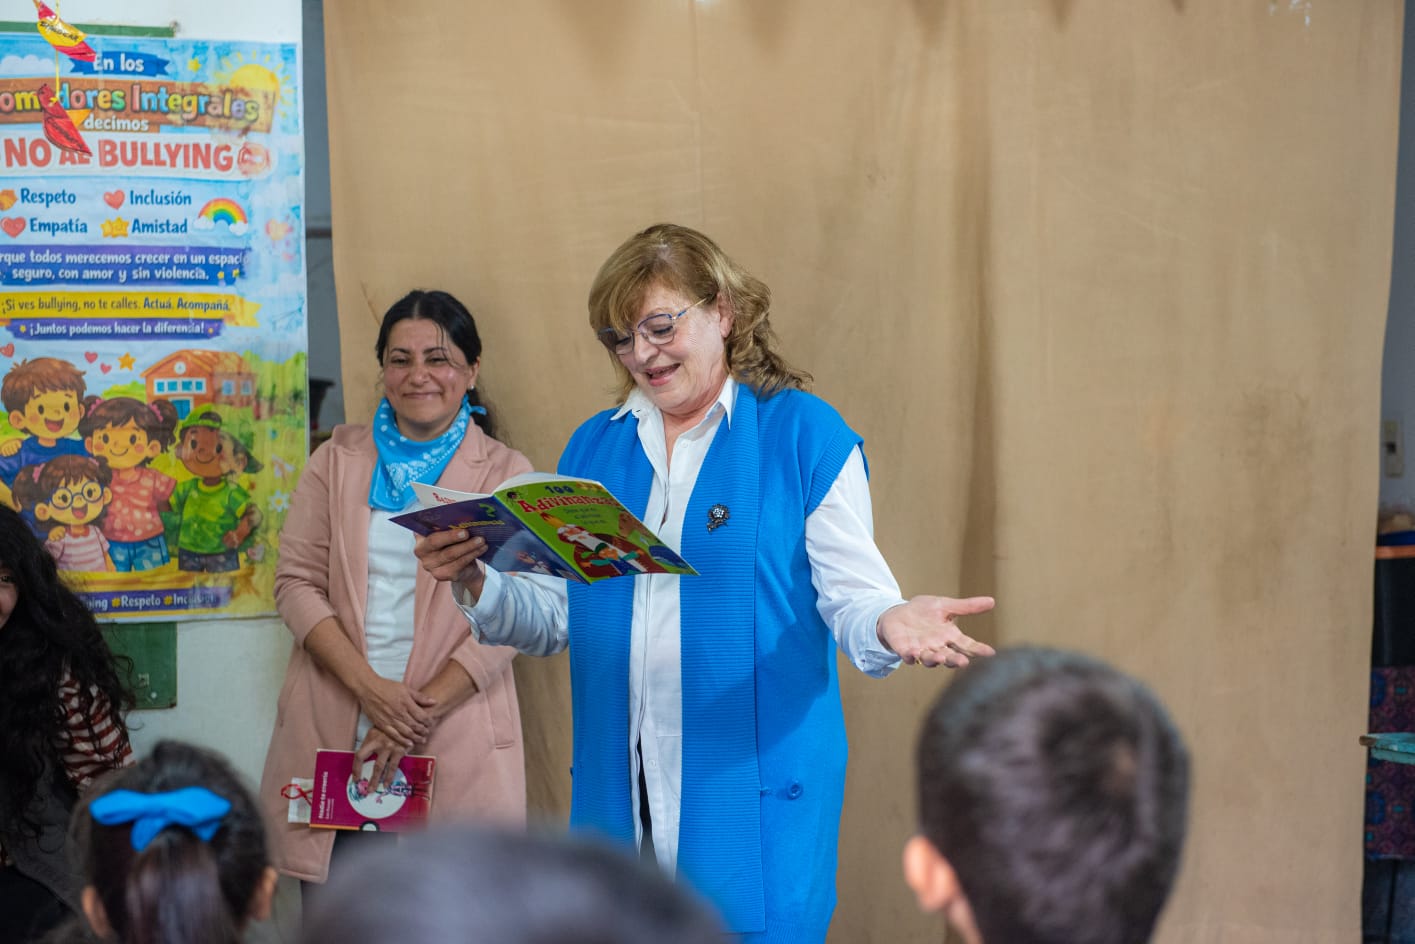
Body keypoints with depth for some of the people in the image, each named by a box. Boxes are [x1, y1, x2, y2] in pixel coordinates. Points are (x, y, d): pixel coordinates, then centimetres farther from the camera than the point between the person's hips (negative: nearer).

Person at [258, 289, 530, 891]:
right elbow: (296, 581, 2)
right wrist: (371, 688, -11)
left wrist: (422, 707, -13)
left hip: (455, 748, -1)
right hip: (333, 735, 2)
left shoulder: (505, 475, 4)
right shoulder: (337, 460, 11)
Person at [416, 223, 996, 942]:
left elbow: (850, 597, -6)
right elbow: (555, 617, 11)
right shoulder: (593, 447, 13)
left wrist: (890, 623, -28)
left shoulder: (804, 433, -1)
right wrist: (474, 583, -7)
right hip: (618, 793, 4)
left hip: (754, 789, -4)